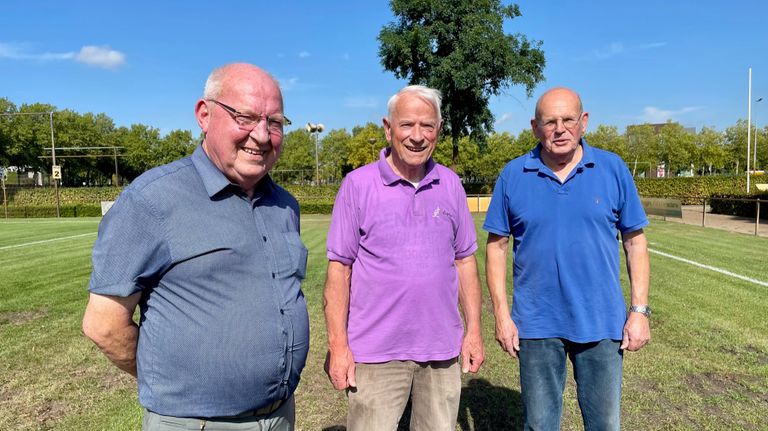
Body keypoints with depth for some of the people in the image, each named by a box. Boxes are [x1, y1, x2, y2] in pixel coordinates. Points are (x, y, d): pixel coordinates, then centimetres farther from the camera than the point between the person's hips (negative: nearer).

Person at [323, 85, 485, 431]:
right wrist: (338, 344, -9)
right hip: (376, 351, -3)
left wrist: (473, 330, 5)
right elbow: (339, 268, -7)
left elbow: (464, 260, 8)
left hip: (442, 348, 4)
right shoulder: (358, 184, -7)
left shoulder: (450, 184, 4)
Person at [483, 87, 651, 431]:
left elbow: (635, 242, 2)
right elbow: (497, 246, -1)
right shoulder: (513, 175, -3)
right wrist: (501, 315, -5)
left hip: (601, 323, 1)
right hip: (536, 325, 0)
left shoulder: (613, 169, -2)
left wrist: (640, 311, -3)